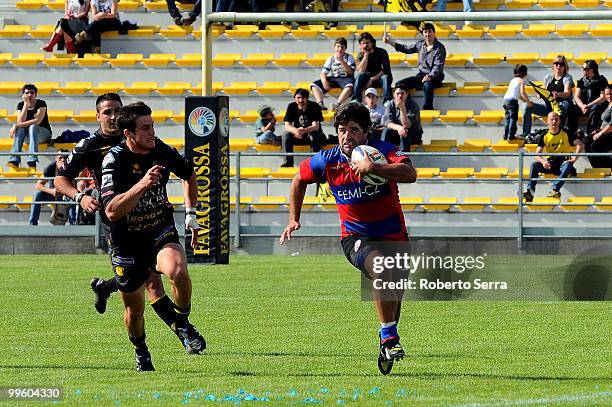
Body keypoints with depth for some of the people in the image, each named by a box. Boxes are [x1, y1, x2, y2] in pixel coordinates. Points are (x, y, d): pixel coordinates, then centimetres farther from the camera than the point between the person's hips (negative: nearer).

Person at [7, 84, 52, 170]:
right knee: (20, 128, -29)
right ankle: (14, 160, -43)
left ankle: (32, 162, -50)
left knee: (33, 127, -35)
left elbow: (37, 121, -26)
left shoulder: (41, 104, -12)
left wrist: (16, 125, -30)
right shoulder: (21, 105, -1)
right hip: (27, 135, 3)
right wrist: (26, 104, -21)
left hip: (44, 133, -3)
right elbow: (21, 121, -17)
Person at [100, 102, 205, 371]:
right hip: (126, 240, -2)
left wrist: (191, 214, 15)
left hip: (161, 231, 2)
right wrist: (142, 185, -40)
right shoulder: (114, 160, -20)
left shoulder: (163, 151, -6)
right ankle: (141, 352, 38)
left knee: (178, 271, -30)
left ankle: (183, 323, -3)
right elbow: (112, 211, -31)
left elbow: (189, 175, 18)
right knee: (134, 308, 7)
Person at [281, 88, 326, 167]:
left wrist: (304, 131, -41)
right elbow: (287, 126, -13)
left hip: (311, 133, -3)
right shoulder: (291, 107, -6)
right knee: (286, 134, -25)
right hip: (297, 137, 3)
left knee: (315, 136, -35)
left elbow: (316, 127, -21)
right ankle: (288, 162, -18)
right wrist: (296, 131, -37)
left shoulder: (314, 106, -14)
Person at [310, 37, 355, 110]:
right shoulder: (331, 59, 9)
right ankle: (320, 104, -35)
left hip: (345, 79, -4)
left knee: (350, 86, -40)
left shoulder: (349, 58, 2)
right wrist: (324, 81, -19)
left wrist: (341, 61, -22)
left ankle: (337, 104, -52)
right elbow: (323, 72, 3)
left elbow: (350, 72, -13)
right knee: (314, 85, -16)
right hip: (333, 79, 4)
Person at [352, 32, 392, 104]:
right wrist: (366, 55, -18)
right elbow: (361, 71, -16)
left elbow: (386, 70, -14)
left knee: (385, 77, -35)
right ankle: (355, 101, -37)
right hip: (367, 78, 2)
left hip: (380, 78, -2)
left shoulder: (382, 52, -6)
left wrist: (372, 79, -21)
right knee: (359, 75, -28)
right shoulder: (360, 54, 0)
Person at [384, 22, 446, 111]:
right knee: (400, 84, -11)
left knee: (427, 85, -41)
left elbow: (438, 66, -15)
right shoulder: (420, 44, 9)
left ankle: (428, 109, -35)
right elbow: (407, 49, 23)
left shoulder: (440, 48, -8)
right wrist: (391, 42, 18)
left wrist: (430, 76, -30)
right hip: (421, 75, 6)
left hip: (434, 77, -6)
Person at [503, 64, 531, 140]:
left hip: (506, 99, 8)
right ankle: (511, 136, -5)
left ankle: (506, 135, 18)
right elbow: (522, 93, -13)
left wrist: (526, 100, 27)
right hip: (512, 100, -8)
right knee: (513, 118, -3)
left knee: (508, 118, 16)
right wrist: (528, 101, -3)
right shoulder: (521, 80, -2)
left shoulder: (513, 80, 23)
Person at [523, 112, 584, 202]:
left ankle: (555, 189, -51)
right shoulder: (544, 136, 4)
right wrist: (543, 161, -26)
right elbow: (537, 154, -3)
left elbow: (580, 145, -8)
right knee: (534, 165, -22)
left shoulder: (566, 134, -1)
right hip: (550, 164, 3)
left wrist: (574, 158, -23)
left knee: (567, 164, -37)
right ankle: (530, 191, -36)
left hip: (563, 161, -3)